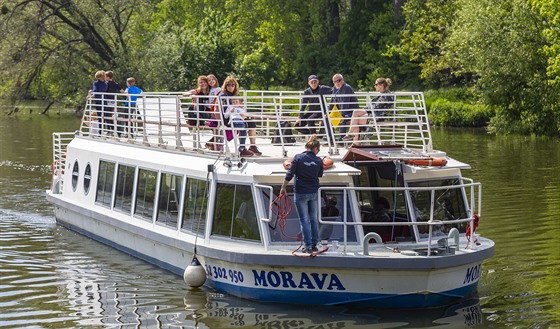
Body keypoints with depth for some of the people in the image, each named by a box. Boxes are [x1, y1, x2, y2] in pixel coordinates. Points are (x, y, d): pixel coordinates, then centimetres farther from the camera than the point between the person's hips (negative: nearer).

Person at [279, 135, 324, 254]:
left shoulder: (298, 158, -11)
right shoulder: (318, 160, -4)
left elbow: (289, 175, -11)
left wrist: (283, 188, -1)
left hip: (300, 193, -3)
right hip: (314, 193, 3)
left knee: (304, 220, 3)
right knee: (313, 219, 15)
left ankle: (308, 246, 4)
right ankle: (314, 244, 21)